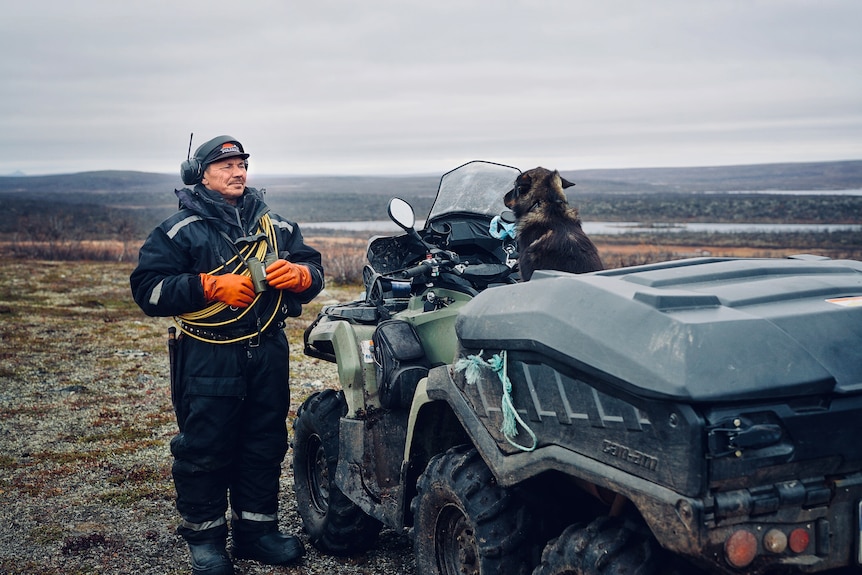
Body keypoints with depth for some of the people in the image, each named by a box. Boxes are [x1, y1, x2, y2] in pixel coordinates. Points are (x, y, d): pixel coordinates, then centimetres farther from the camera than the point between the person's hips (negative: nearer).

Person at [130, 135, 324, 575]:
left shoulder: (277, 225, 14)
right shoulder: (181, 230, 0)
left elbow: (313, 271, 13)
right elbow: (148, 288, -9)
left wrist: (299, 274, -12)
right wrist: (211, 287, -19)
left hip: (269, 353, 5)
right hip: (208, 357, -4)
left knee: (266, 445, 11)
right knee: (205, 450, 1)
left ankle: (257, 529, 25)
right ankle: (205, 540, 16)